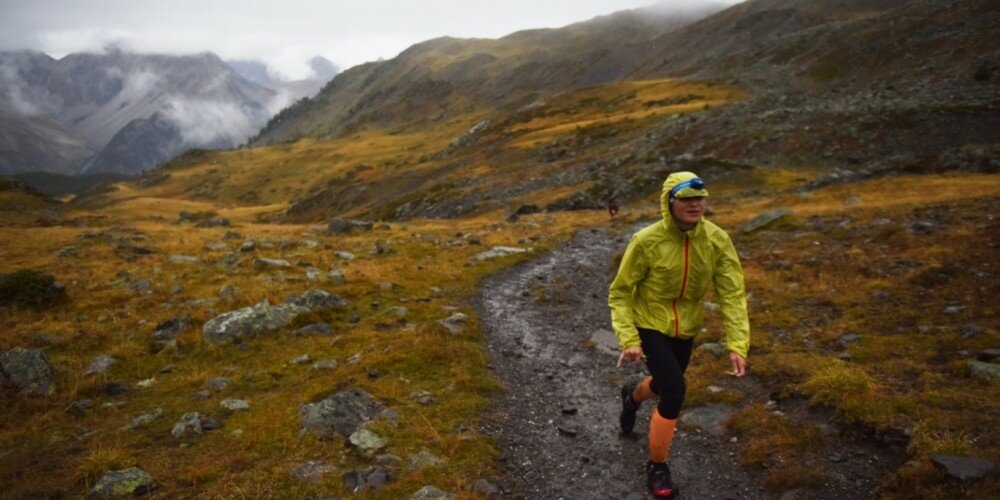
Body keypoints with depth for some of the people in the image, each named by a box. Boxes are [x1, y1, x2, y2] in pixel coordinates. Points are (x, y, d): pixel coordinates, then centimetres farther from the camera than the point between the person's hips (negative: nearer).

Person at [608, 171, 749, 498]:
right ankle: (658, 466, 7)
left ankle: (633, 395, 61)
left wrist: (737, 344, -26)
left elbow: (732, 294, -16)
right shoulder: (647, 241, -25)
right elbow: (619, 293, -15)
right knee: (674, 392, -17)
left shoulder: (717, 240, -17)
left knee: (666, 386, 23)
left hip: (686, 327, 4)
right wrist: (628, 340, -25)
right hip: (650, 324, -4)